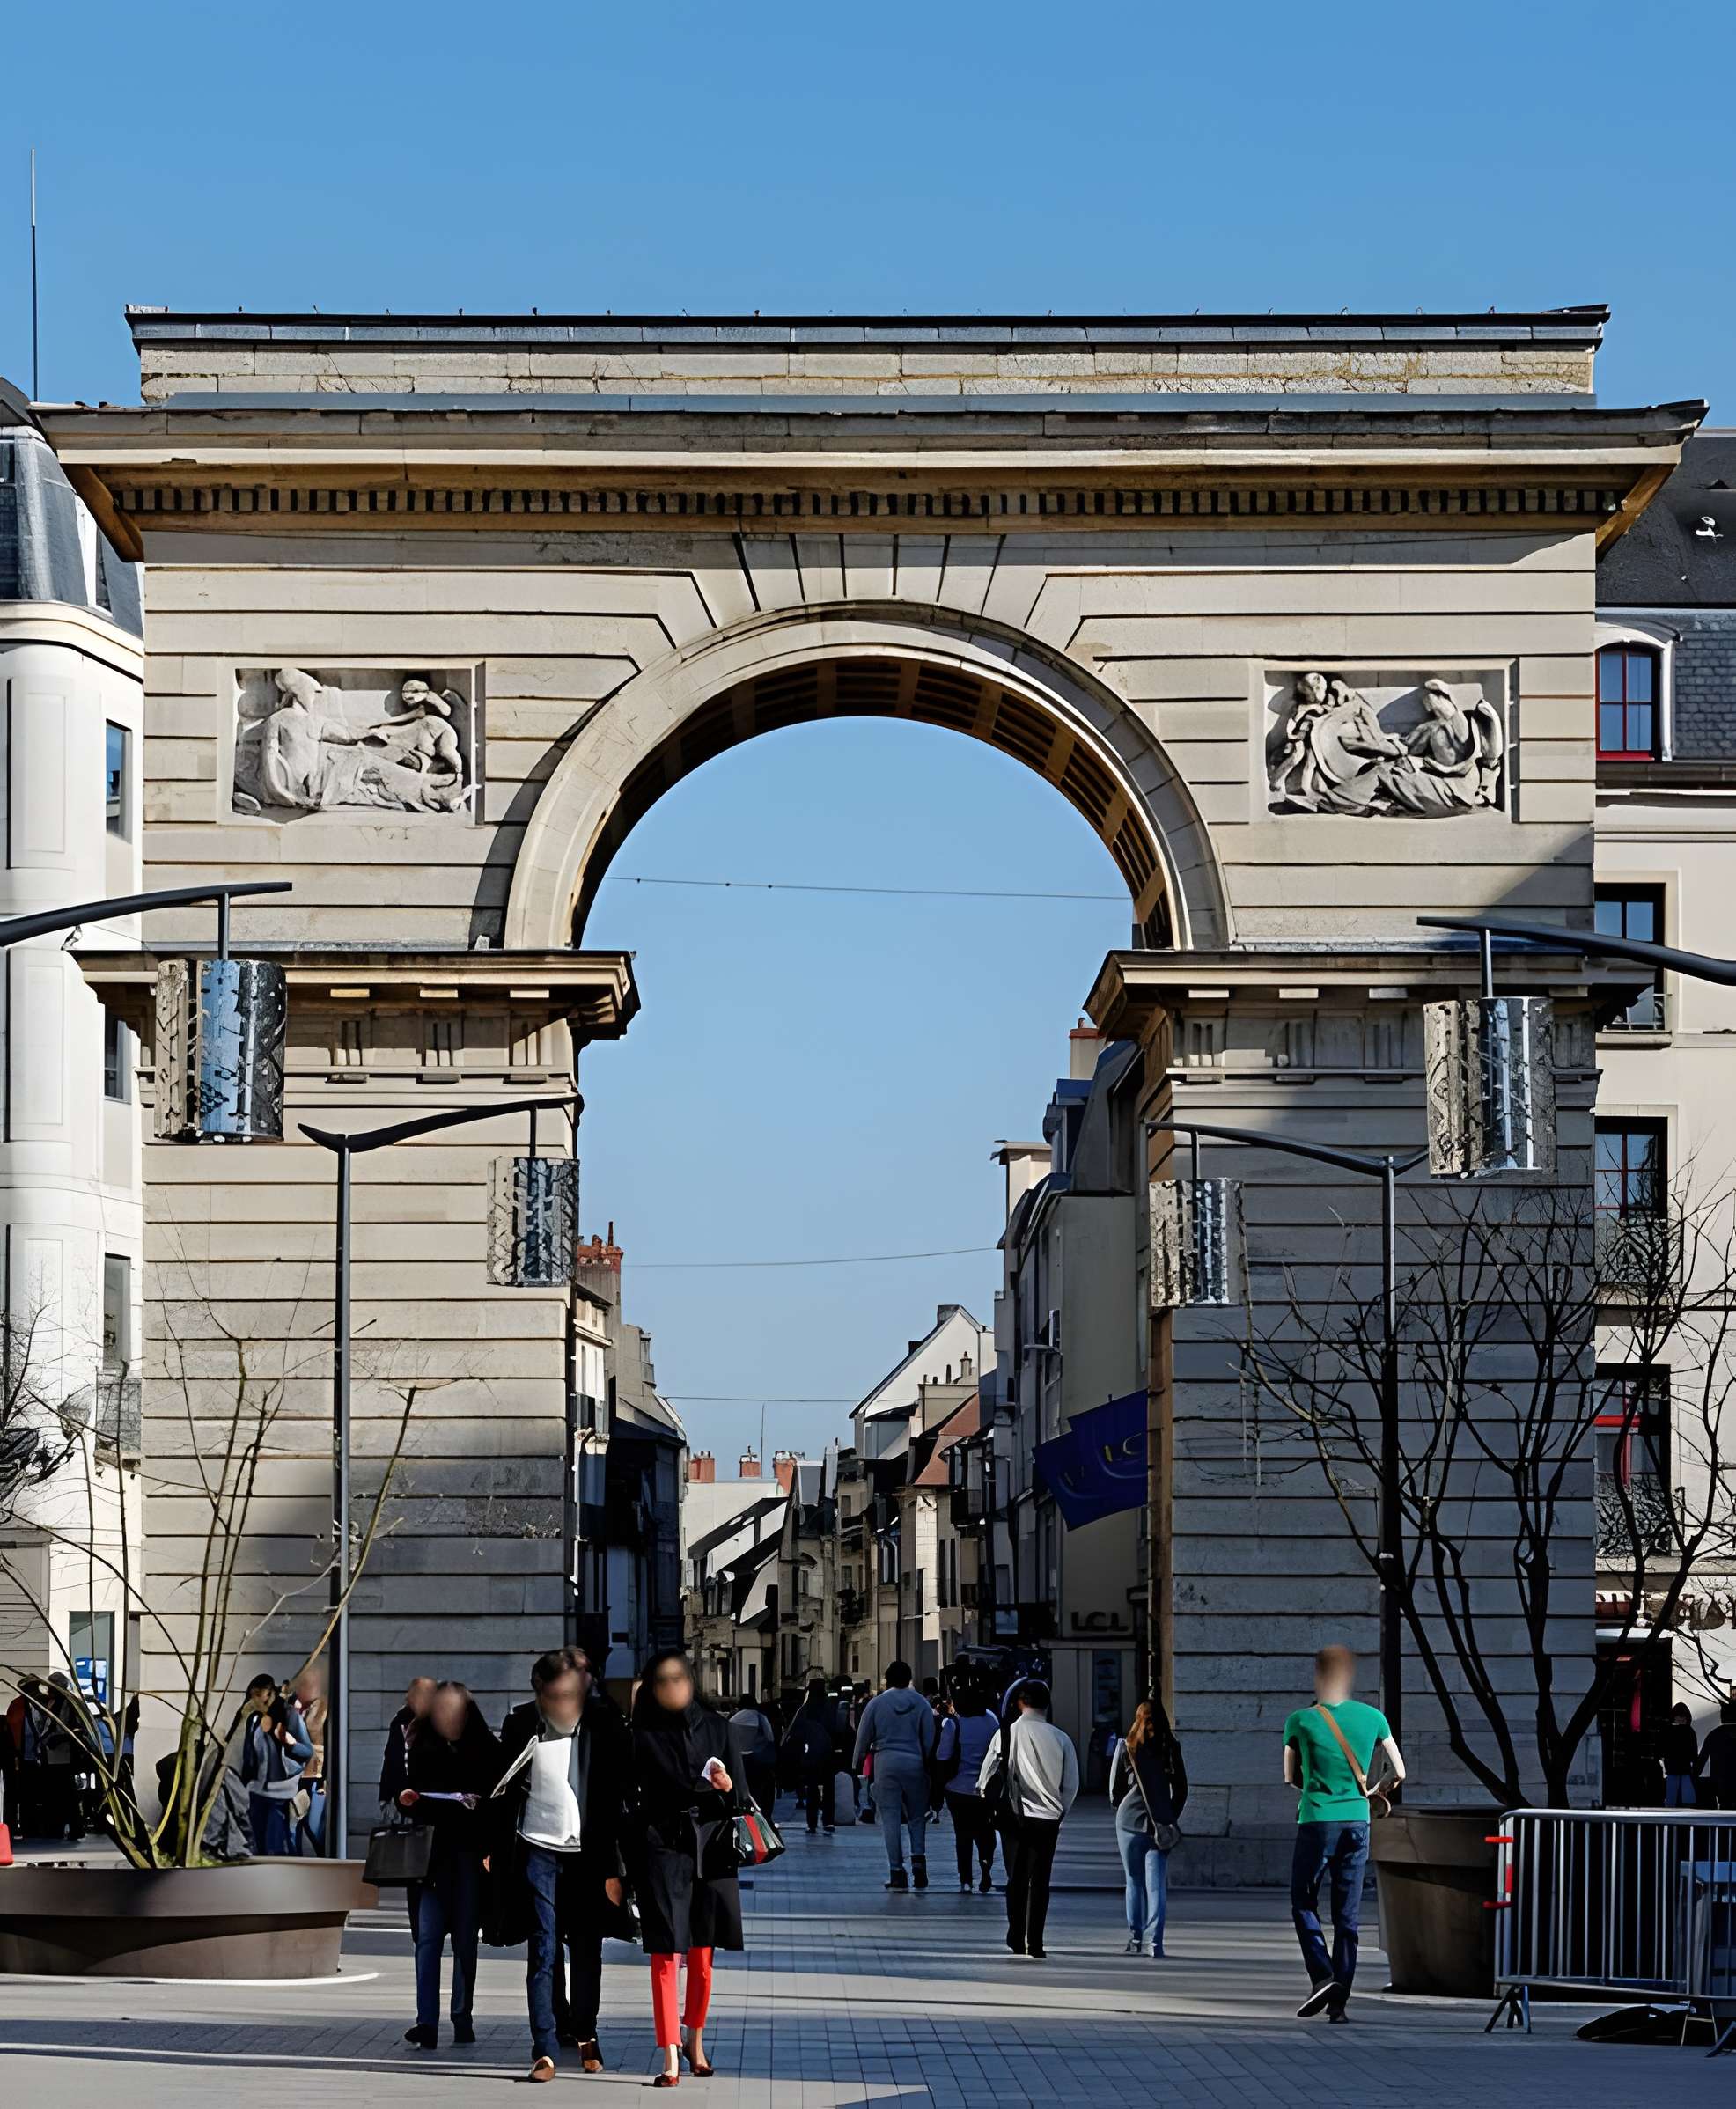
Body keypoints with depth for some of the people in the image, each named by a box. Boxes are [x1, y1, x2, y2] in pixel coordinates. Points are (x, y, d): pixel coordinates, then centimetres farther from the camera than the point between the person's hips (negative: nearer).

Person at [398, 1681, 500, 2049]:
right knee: (428, 1935, -8)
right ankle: (427, 2022, -11)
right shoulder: (421, 1748, 8)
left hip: (469, 1849, -1)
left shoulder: (485, 1748, 2)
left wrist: (480, 1802, -17)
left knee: (465, 1937, 5)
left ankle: (463, 2019, 14)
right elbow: (405, 1789, 15)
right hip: (430, 1849, 1)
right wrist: (404, 1799, -6)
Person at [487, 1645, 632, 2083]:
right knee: (544, 1951, -4)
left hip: (590, 1850, 1)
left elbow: (618, 1794, 1)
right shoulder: (521, 1724, -4)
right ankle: (545, 2048, -3)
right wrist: (495, 1850, 1)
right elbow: (504, 1790, 3)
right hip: (539, 1849, -1)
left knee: (587, 1949, 8)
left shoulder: (603, 1724, -5)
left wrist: (613, 1863, 0)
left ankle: (585, 2033, 26)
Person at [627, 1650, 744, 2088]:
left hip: (709, 1847, 3)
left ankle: (695, 2041, 28)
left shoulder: (714, 1727, 8)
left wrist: (727, 1788, -11)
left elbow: (735, 1797, 10)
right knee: (666, 1953, -6)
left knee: (702, 1954, 9)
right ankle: (670, 2059, -6)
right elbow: (631, 1797, -4)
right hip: (661, 1849, -3)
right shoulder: (643, 1736, -1)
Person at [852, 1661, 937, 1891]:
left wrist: (857, 1765, 14)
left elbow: (863, 1737, 4)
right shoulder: (921, 1703, 2)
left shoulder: (876, 1703, 2)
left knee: (890, 1818, 2)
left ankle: (896, 1871, -2)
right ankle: (918, 1859, -9)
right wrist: (930, 1766, 8)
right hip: (915, 1764, 1)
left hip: (885, 1762, -1)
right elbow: (929, 1739, 2)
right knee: (917, 1816, 11)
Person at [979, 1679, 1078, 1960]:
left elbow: (987, 1776, -1)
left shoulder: (1007, 1734, -5)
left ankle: (1016, 1939, 12)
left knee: (1016, 1878, 12)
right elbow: (1072, 1784, 2)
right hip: (1048, 1817, 0)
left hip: (1015, 1815, 0)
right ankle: (1035, 1944, -1)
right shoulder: (1061, 1738, -3)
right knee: (1040, 1881, 4)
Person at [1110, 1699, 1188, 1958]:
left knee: (1135, 1882, 12)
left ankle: (1136, 1938, 16)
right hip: (1160, 1826, 0)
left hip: (1130, 1822, 0)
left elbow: (1115, 1790, 2)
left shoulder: (1126, 1748, -3)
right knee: (1156, 1885, -2)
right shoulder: (1170, 1748, 0)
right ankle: (1155, 1941, -12)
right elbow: (1181, 1790, 5)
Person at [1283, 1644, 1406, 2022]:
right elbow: (1398, 1772, 10)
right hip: (1357, 1824, 3)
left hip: (1317, 1822, -3)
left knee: (1304, 1903, 10)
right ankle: (1339, 1999, 6)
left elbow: (1291, 1777, 8)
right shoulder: (1372, 1717, 2)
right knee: (1348, 1915, 8)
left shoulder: (1301, 1721, -4)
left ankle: (1323, 1976, -10)